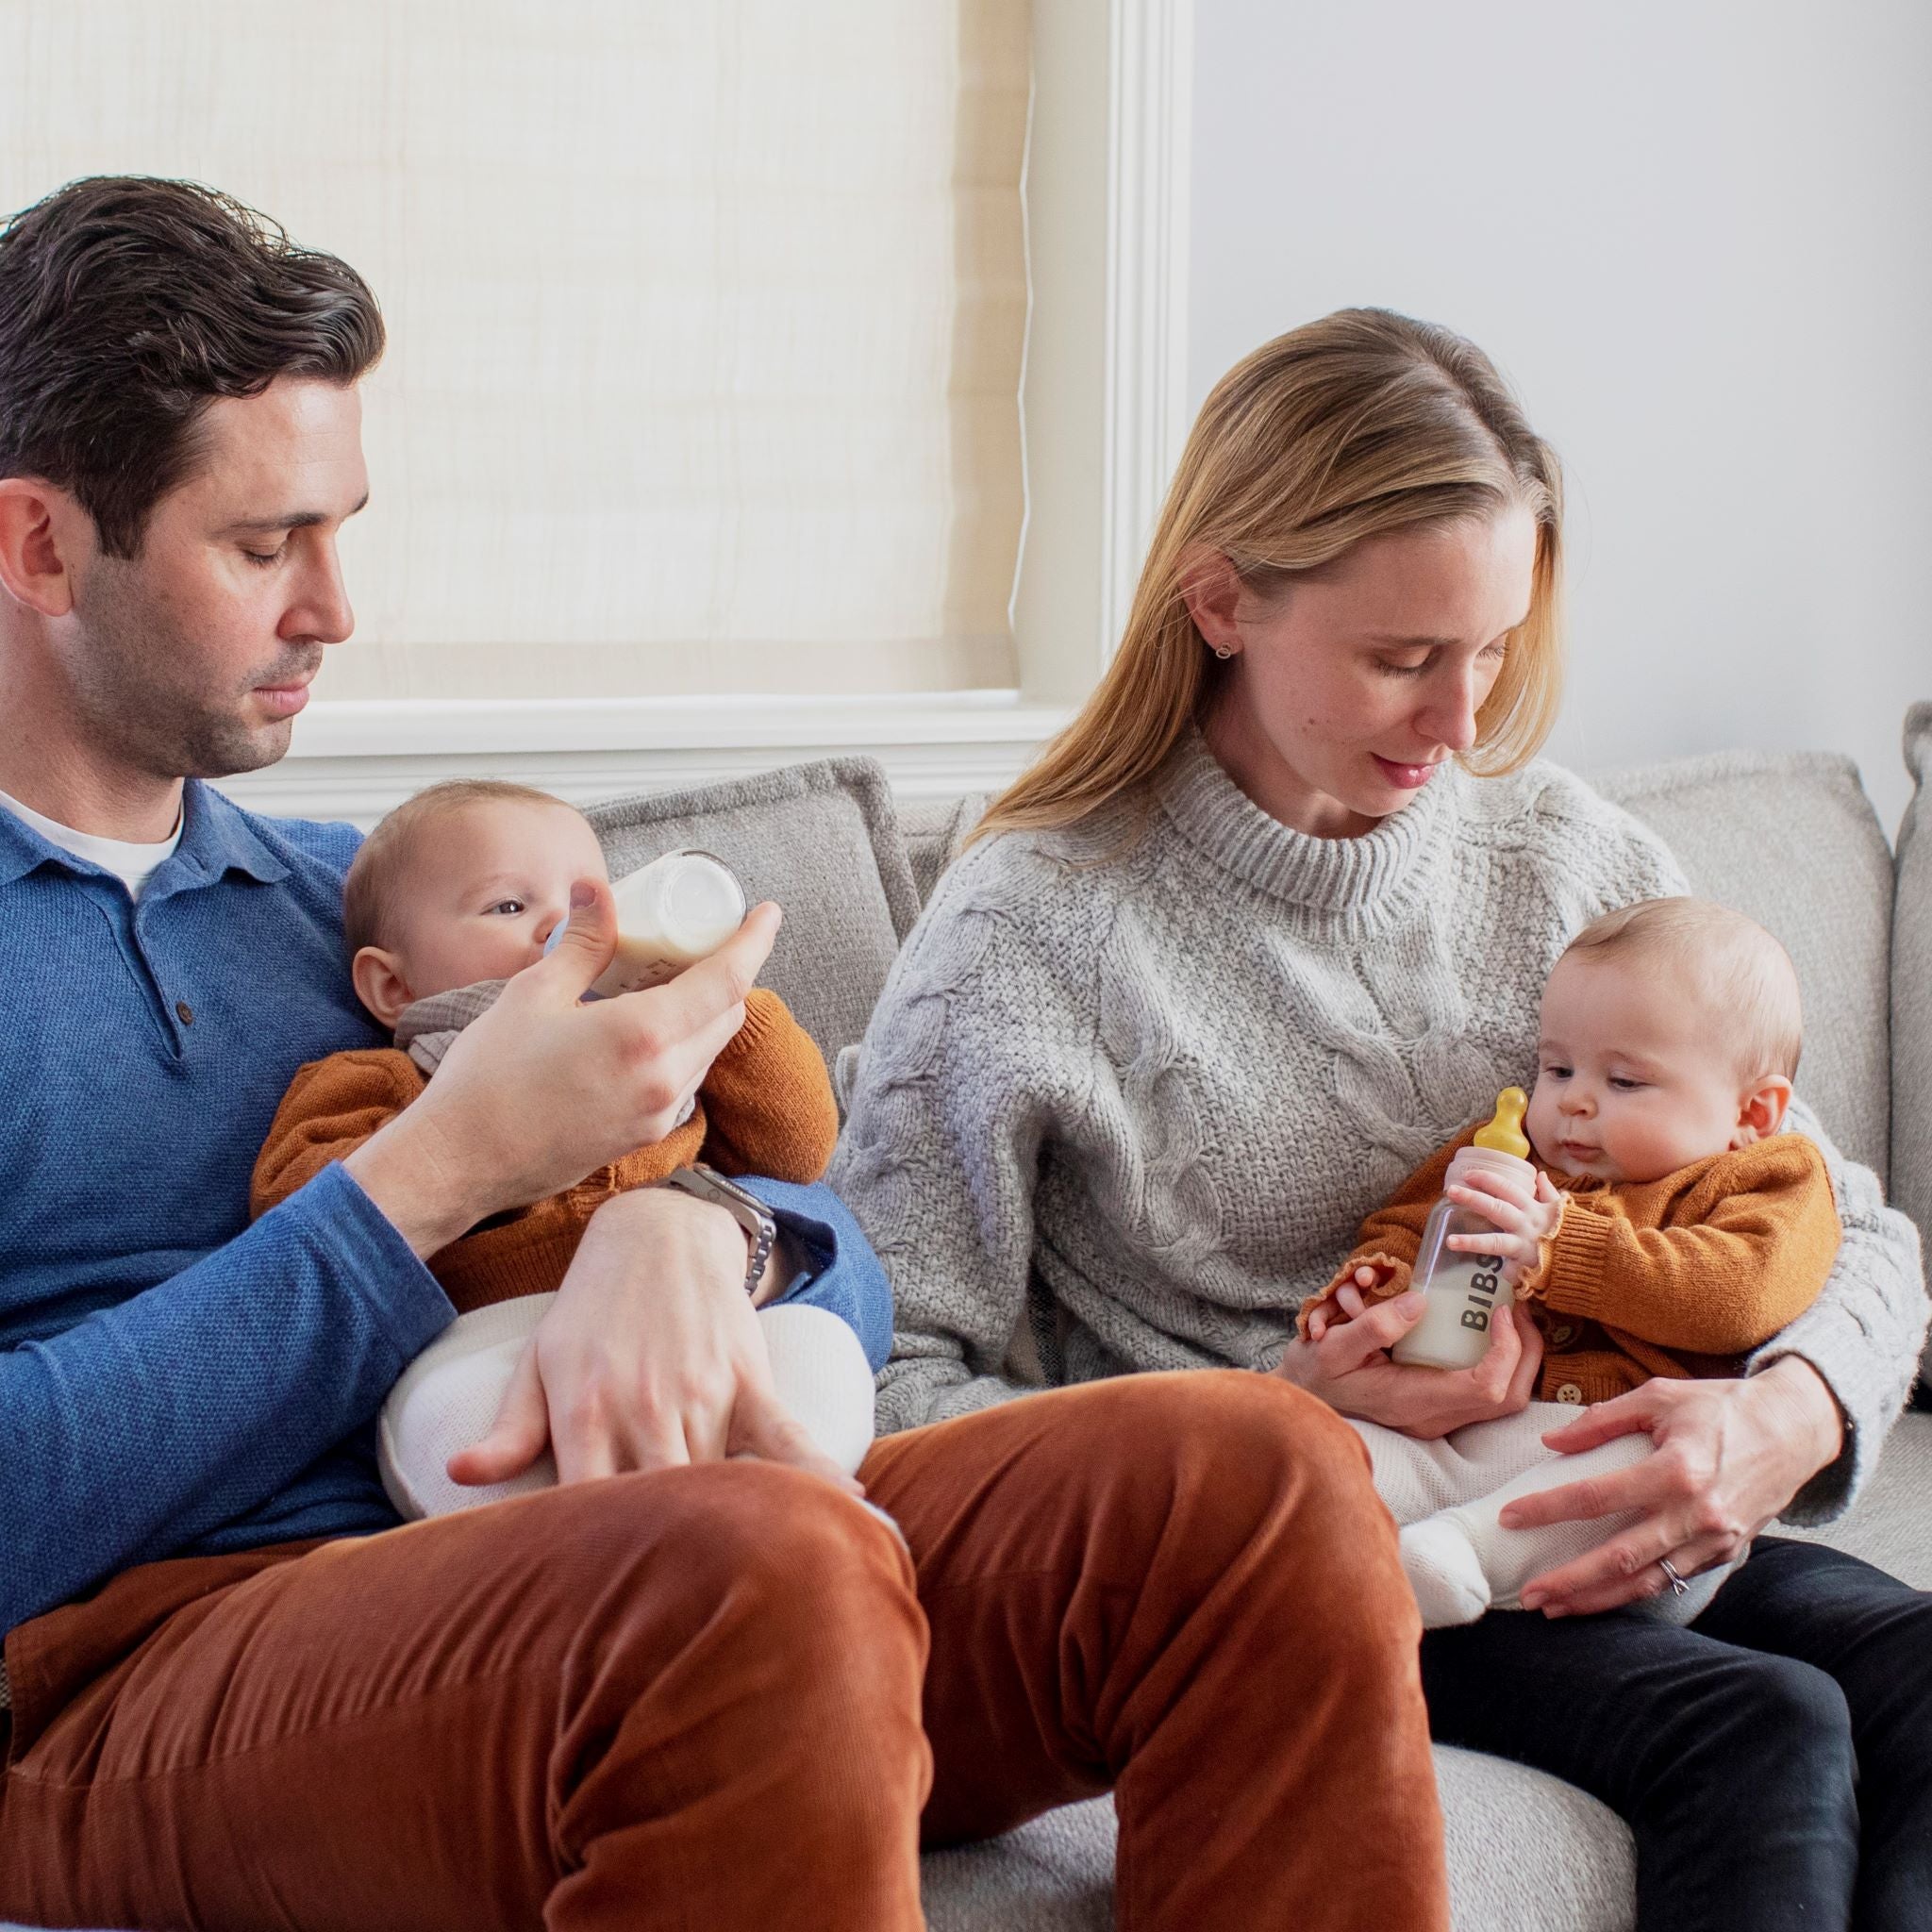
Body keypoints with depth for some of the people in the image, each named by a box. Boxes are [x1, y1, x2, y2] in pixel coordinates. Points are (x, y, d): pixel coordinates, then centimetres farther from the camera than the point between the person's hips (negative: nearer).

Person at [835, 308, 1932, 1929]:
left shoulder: (1572, 861, 5)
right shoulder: (1031, 931, -9)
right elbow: (891, 1384, -11)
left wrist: (1786, 1417, -15)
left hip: (1573, 1530, 5)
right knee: (1759, 1730, -26)